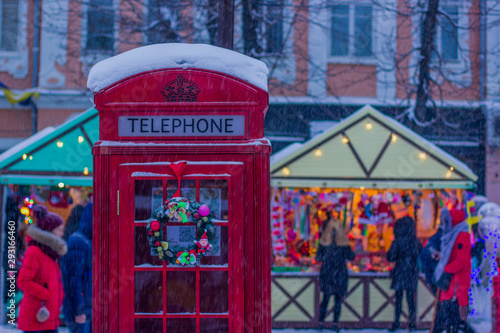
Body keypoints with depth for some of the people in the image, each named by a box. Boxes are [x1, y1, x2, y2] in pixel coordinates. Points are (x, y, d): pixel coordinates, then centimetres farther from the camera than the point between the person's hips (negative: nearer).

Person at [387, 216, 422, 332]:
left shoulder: (398, 242, -10)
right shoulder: (417, 242, 2)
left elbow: (390, 257, -11)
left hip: (400, 273, -3)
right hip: (412, 274, 3)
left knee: (398, 298, 5)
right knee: (411, 299, 9)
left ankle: (396, 323, 4)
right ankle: (412, 323, 6)